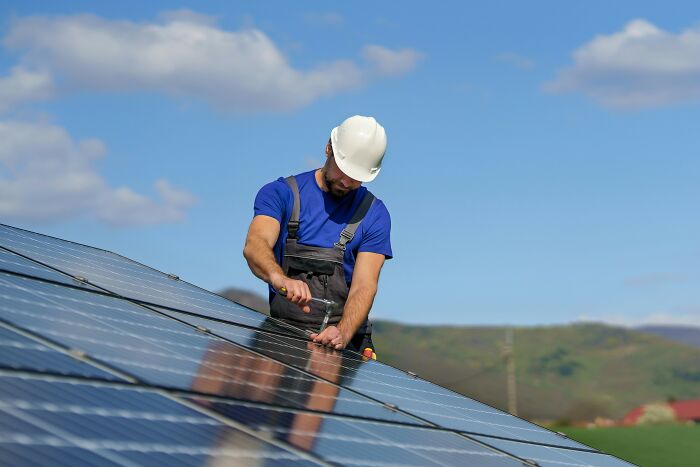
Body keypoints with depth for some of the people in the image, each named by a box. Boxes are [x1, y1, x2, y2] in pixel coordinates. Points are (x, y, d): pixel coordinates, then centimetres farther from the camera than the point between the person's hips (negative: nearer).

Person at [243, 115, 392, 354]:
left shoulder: (374, 213, 6)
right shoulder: (280, 193, 4)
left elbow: (364, 286, -4)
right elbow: (255, 245, -14)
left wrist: (343, 334, -24)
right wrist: (280, 278, -37)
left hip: (344, 336, 0)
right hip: (282, 332, 0)